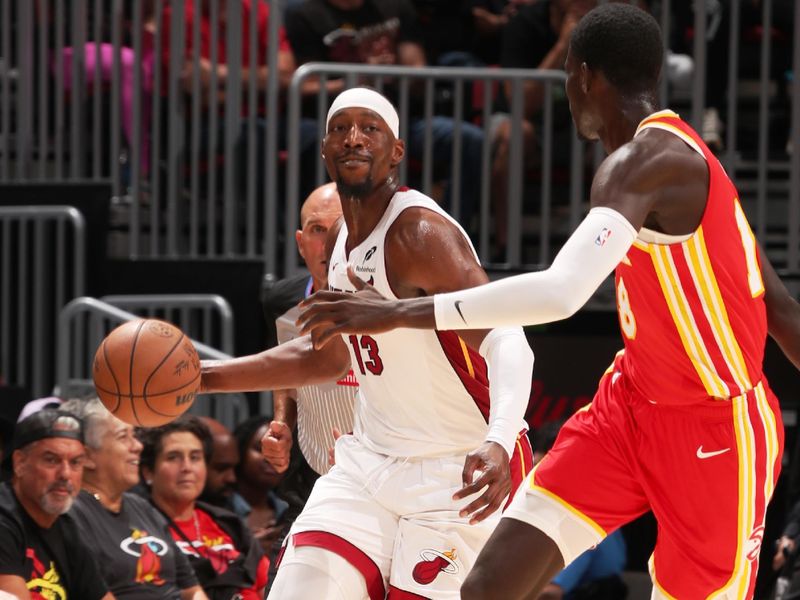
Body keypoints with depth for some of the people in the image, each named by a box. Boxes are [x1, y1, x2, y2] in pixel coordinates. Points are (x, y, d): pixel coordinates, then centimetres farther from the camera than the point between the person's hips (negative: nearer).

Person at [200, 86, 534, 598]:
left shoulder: (419, 233, -20)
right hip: (371, 459, 7)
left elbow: (506, 341, -33)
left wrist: (499, 443, -51)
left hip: (459, 474, -7)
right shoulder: (341, 240, 7)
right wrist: (204, 376, 18)